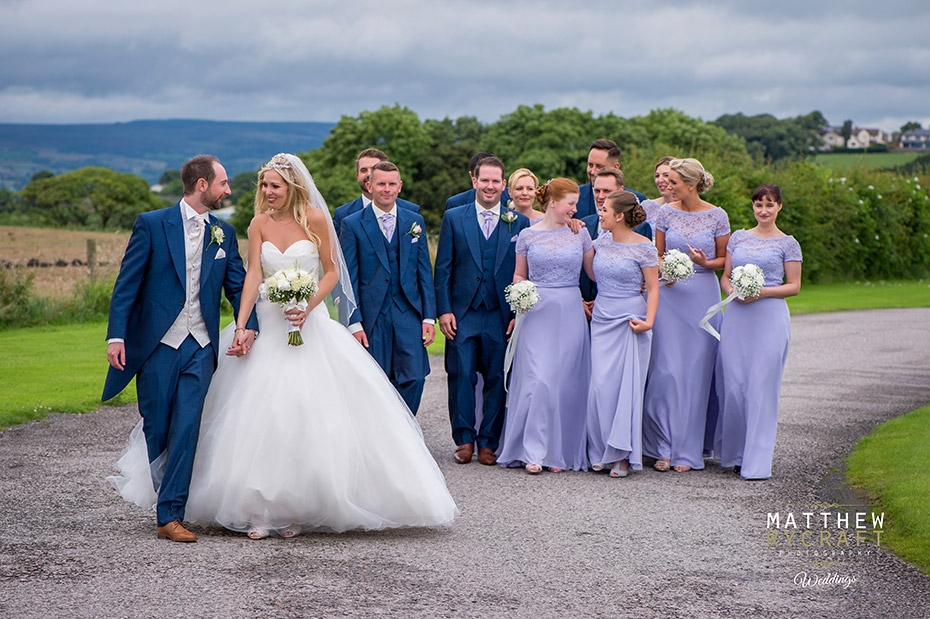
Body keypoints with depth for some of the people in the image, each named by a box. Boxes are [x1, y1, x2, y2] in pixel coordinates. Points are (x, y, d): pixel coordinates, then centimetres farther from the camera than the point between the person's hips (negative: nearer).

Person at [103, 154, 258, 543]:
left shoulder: (224, 233, 10)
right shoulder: (151, 225, -2)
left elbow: (237, 286, 13)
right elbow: (126, 284, -5)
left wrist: (248, 326, -6)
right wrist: (116, 336, -14)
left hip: (200, 348, 2)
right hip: (157, 344, -2)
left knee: (186, 430, -7)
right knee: (155, 428, 6)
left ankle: (171, 516, -5)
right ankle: (159, 492, 32)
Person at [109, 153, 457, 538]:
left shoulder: (315, 218, -3)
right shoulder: (259, 224, 3)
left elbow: (332, 271, 0)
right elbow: (253, 275, -5)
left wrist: (308, 308, -15)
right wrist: (240, 325, -16)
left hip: (309, 325, -2)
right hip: (268, 325, 2)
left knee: (307, 415, -4)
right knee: (260, 416, -3)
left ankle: (298, 509, 7)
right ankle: (261, 510, 2)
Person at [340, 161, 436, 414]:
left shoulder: (415, 221, 11)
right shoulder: (352, 224, 1)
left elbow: (424, 271, 11)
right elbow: (348, 278, -1)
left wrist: (429, 316, 3)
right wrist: (354, 323, -8)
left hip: (409, 314, 2)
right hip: (372, 317, -2)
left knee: (414, 377, -6)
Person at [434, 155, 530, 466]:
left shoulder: (519, 223, 6)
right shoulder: (454, 218, 6)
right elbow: (442, 268, 4)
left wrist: (519, 313, -2)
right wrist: (443, 310, -3)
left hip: (501, 315, 0)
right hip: (462, 313, 0)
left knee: (496, 380, 3)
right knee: (461, 376, -3)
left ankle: (488, 443, 13)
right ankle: (464, 439, 10)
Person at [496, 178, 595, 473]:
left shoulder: (580, 234, 7)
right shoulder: (528, 235, 5)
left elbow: (594, 272, 10)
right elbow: (519, 275, 12)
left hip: (570, 314, 1)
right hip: (537, 313, -1)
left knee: (565, 381, 0)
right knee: (538, 380, -9)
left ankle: (559, 450, 9)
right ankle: (534, 451, -4)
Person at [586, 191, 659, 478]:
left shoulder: (644, 246, -7)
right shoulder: (601, 241, 8)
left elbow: (653, 288, -6)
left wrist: (649, 321, -19)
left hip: (630, 320, -5)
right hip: (602, 319, 5)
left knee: (625, 385, -3)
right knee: (600, 385, -1)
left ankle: (623, 456, 3)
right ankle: (601, 452, 9)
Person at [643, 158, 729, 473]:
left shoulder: (717, 216, -1)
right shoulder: (666, 213, 4)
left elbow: (723, 259, 7)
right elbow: (658, 255, 12)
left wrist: (705, 263, -14)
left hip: (703, 295, -1)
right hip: (669, 294, 1)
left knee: (695, 372, 0)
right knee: (666, 370, -5)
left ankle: (687, 451, 7)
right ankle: (663, 447, 3)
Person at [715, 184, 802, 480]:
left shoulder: (787, 244, 3)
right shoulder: (738, 237, 14)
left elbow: (794, 286, 3)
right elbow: (725, 276, 16)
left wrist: (762, 291, -11)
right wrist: (733, 291, -5)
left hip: (769, 318, -3)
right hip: (736, 317, 3)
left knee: (761, 386, -6)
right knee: (732, 384, 0)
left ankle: (757, 463, -1)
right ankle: (735, 453, 15)